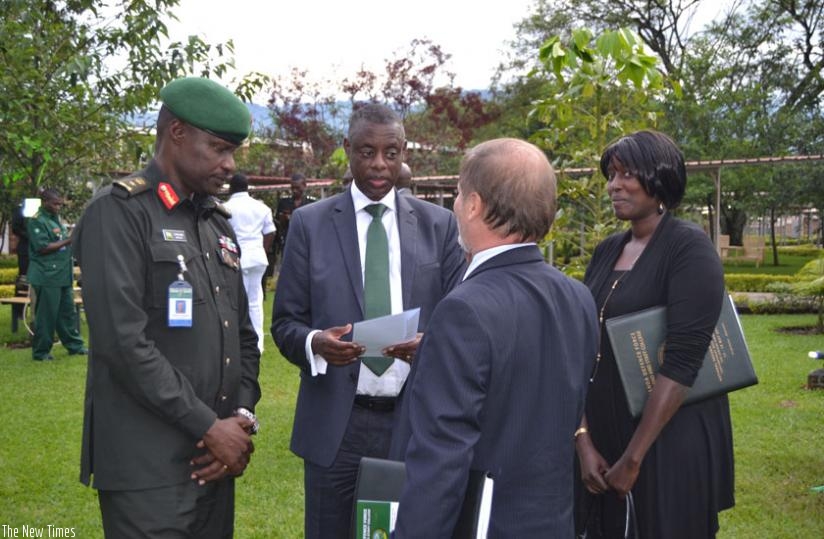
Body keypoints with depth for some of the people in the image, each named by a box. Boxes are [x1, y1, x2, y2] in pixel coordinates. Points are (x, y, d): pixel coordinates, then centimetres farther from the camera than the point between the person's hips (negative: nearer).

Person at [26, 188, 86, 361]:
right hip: (47, 276, -8)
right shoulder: (36, 222, -11)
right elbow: (42, 248, -18)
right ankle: (41, 351, 7)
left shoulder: (58, 220, 16)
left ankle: (75, 345, 20)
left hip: (63, 275, 8)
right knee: (46, 315, -3)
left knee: (68, 312, 13)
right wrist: (68, 241, -19)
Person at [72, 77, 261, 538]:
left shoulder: (218, 222, 14)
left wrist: (242, 418, 0)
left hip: (213, 459, 7)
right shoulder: (118, 212, -9)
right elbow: (123, 341, -18)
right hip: (148, 465, -7)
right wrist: (209, 427, -14)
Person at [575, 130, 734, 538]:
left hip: (672, 442, -6)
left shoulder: (689, 247, -12)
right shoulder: (607, 251, 7)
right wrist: (583, 439, -4)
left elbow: (682, 360, -19)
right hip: (605, 438, 6)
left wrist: (634, 458, -18)